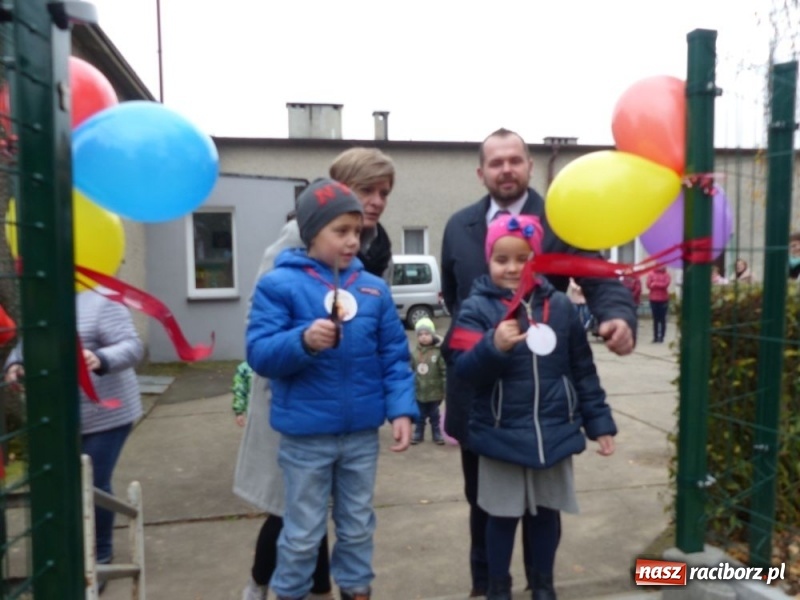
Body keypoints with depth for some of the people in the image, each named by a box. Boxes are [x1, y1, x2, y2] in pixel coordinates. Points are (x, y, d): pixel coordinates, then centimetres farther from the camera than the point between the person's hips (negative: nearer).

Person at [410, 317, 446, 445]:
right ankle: (418, 434, 32)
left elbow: (445, 372, -12)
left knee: (434, 415, 14)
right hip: (419, 391, 3)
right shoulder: (415, 353, -3)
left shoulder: (438, 352, -15)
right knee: (420, 415, 17)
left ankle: (437, 434, 30)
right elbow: (411, 371, 6)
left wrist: (446, 390, -12)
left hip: (434, 392, -3)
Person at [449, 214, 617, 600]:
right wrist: (494, 346, -35)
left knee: (547, 512, 17)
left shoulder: (559, 306, 0)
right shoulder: (477, 308, -8)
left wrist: (599, 421, 7)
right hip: (501, 437, -2)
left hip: (554, 433, 3)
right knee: (503, 516, 11)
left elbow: (583, 371, 7)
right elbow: (464, 370, -17)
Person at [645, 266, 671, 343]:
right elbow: (649, 285, -7)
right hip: (653, 300, 1)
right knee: (655, 319, 5)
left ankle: (661, 337, 7)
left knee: (662, 319, 2)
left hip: (664, 300, -1)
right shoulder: (651, 274, 2)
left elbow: (666, 284, -13)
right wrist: (660, 285, -14)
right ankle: (655, 337, 9)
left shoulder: (666, 274, 1)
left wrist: (655, 284, -9)